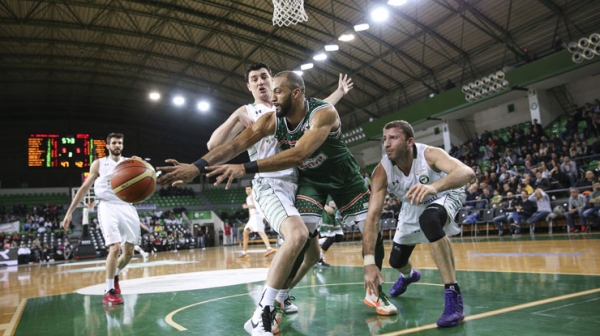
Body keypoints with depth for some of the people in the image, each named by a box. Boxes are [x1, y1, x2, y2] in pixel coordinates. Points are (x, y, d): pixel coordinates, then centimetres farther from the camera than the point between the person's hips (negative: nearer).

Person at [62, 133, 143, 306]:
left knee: (129, 253, 6)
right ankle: (109, 292, -8)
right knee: (115, 248, -18)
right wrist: (70, 211, 1)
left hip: (127, 208, 3)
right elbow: (84, 188, 6)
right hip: (108, 207, -3)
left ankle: (115, 275, 35)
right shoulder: (99, 164, 6)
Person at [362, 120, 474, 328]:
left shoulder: (429, 154, -34)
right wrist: (369, 261, -42)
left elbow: (467, 173, -51)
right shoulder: (382, 171, -27)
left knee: (429, 219, -40)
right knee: (396, 261, 10)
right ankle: (408, 276, 53)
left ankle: (454, 297, -30)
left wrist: (434, 186, -70)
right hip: (413, 205, 4)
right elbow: (373, 215, -32)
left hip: (443, 196, -4)